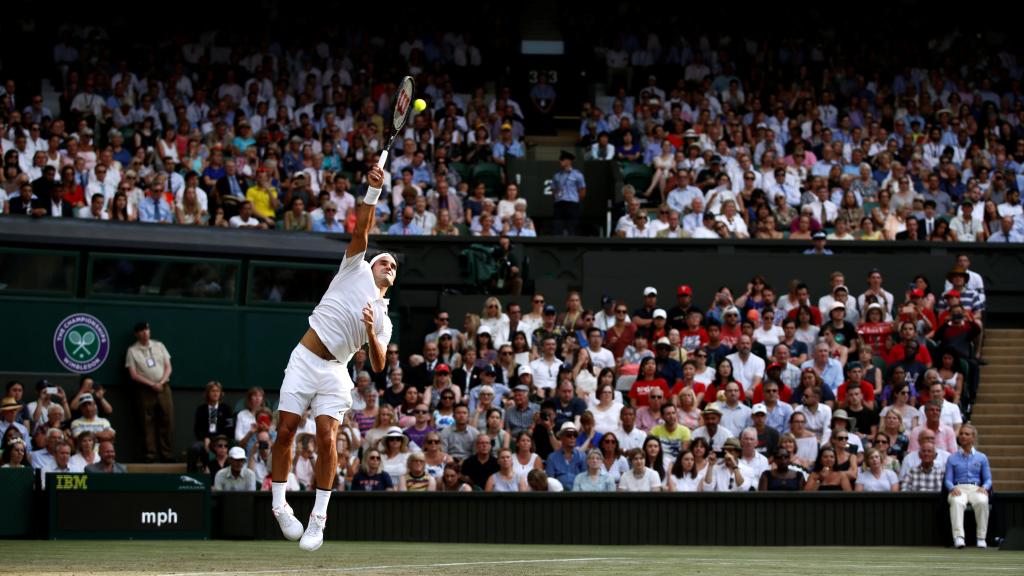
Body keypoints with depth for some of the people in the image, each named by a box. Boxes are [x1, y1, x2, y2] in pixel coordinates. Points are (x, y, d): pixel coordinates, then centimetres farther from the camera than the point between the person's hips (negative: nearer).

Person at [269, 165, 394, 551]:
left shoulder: (384, 321, 17)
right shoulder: (357, 270, 14)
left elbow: (378, 366, 7)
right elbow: (361, 230, 1)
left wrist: (371, 332, -11)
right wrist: (373, 191, -10)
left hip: (335, 371, 1)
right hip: (304, 359, -1)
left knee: (327, 438, -13)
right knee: (285, 431, -7)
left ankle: (318, 518, -8)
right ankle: (280, 504, 7)